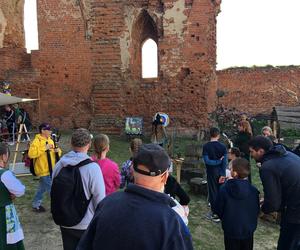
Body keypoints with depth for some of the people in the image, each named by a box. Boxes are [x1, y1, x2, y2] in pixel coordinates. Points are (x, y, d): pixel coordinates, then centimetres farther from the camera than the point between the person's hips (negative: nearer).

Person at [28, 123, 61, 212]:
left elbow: (52, 153, 19)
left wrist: (57, 151, -4)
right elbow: (31, 154, -27)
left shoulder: (50, 140, 12)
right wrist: (44, 148, -27)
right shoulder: (37, 141, -15)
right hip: (43, 170, -9)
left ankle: (36, 205, 36)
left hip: (50, 169, 9)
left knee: (42, 188, 21)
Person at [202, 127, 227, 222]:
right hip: (221, 172, 3)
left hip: (211, 172, -2)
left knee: (213, 192, 5)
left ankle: (215, 214, 9)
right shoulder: (222, 146, -4)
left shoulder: (206, 146, -10)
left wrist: (217, 161, -7)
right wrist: (223, 174, -9)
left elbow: (207, 161, -18)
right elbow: (225, 162, -9)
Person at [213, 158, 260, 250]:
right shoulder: (253, 190, -15)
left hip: (230, 230, -1)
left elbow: (218, 209, -10)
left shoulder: (224, 189, -21)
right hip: (248, 230, 2)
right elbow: (256, 211, -3)